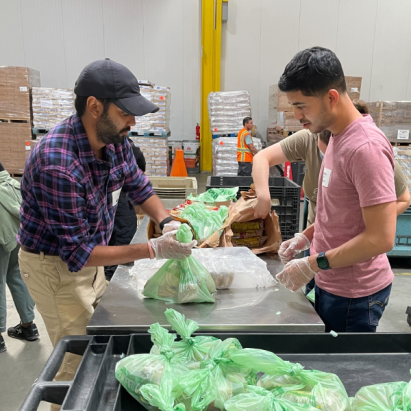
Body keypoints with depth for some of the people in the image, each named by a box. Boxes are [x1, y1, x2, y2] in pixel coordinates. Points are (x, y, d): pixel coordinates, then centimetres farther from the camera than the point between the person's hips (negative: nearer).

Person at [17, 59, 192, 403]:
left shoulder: (115, 139, -11)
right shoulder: (57, 165, -34)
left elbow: (138, 186, 5)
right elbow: (78, 253, -29)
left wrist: (167, 222, -14)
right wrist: (153, 250, -32)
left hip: (88, 257, 8)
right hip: (55, 266, -7)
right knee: (79, 362, 4)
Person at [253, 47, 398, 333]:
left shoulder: (366, 148, -25)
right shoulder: (338, 136, 5)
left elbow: (381, 238, -26)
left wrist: (313, 264, -21)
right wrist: (307, 237, 5)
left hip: (354, 296, -8)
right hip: (330, 284, 8)